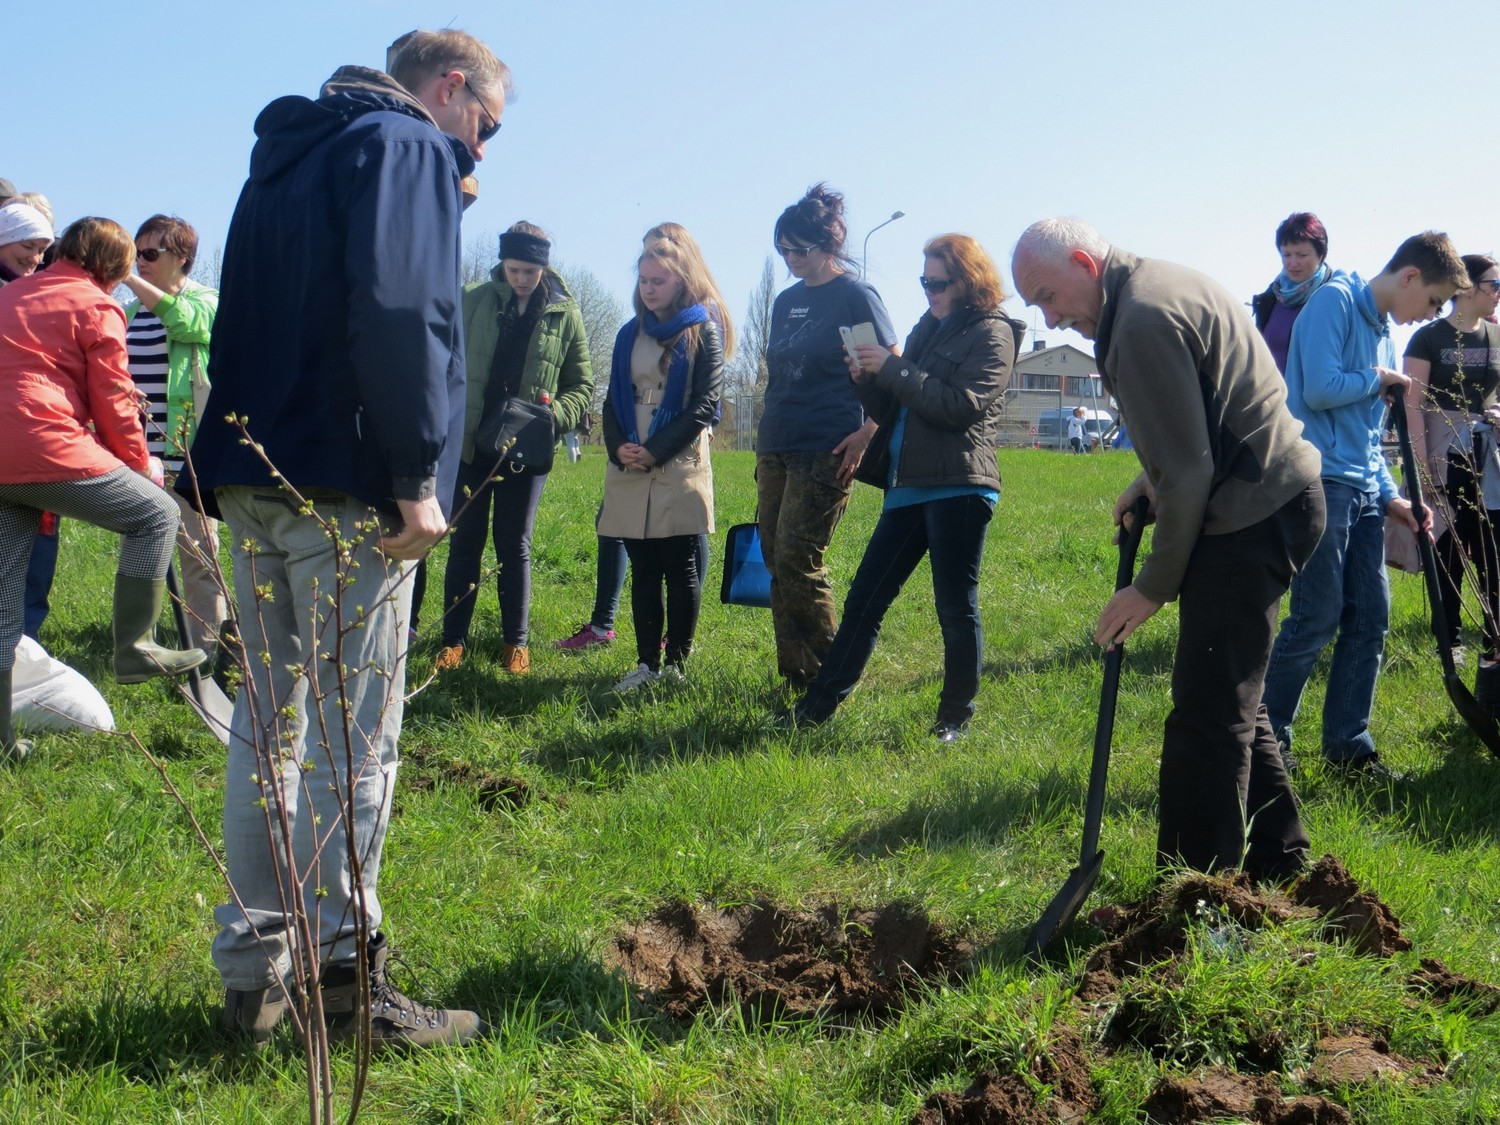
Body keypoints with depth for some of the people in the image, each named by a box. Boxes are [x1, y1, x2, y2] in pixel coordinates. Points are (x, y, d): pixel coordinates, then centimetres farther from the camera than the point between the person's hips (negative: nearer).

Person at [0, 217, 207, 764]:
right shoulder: (96, 307, 1)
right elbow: (113, 403, -1)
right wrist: (141, 467, 12)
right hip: (48, 450, -7)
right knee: (155, 514, 10)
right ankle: (136, 647, 5)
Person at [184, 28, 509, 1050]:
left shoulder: (286, 154, 24)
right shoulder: (407, 148, -4)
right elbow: (400, 314, -19)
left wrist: (226, 469, 19)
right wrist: (415, 479, -18)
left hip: (252, 479, 9)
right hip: (344, 487, -9)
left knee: (268, 723, 11)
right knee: (355, 737, -4)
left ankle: (253, 975, 15)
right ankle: (345, 981, 1)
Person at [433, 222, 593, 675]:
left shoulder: (565, 315, 0)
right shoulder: (474, 301, 1)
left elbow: (582, 385, 5)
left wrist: (553, 414, -14)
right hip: (469, 444, 1)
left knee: (514, 547, 7)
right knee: (464, 542, 5)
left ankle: (515, 642, 17)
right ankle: (453, 639, 13)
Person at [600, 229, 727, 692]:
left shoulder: (702, 333, 0)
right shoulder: (630, 334, 15)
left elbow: (704, 405, -7)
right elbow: (614, 399, 13)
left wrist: (656, 451, -13)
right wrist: (618, 447, -6)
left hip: (680, 468, -4)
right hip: (629, 472, 5)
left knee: (680, 569, 0)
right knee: (642, 571, 4)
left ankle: (676, 661, 7)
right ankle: (647, 663, 7)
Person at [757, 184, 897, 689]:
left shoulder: (857, 297, -5)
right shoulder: (786, 301, 15)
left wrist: (867, 434, -16)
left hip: (825, 453, -7)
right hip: (776, 449, 7)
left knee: (797, 563, -11)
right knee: (776, 563, 6)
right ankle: (796, 678, 14)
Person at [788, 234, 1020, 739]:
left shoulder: (992, 333, -3)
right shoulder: (927, 328, 19)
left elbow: (963, 407, -17)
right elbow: (893, 412, 20)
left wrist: (892, 368, -13)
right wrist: (868, 381, 0)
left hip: (958, 489, -8)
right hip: (908, 486, 8)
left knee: (956, 608, 0)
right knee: (864, 599, 7)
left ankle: (955, 716, 13)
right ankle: (818, 705, 11)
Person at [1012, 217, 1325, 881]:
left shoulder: (1142, 321, -17)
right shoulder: (1166, 282, 16)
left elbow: (1187, 473, -18)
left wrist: (1156, 585, -10)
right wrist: (1150, 484, 11)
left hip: (1253, 519, -11)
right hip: (1283, 496, 11)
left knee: (1208, 719, -9)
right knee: (1230, 704, 19)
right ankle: (1276, 865, 29)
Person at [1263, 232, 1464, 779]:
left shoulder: (1383, 329, 19)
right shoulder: (1334, 302, -7)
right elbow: (1320, 389, -20)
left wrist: (1388, 495, 13)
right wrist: (1379, 380, -4)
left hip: (1361, 492, 9)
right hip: (1320, 482, -9)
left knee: (1370, 616, 7)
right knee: (1317, 618, -7)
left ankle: (1348, 745, 15)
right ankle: (1267, 739, 6)